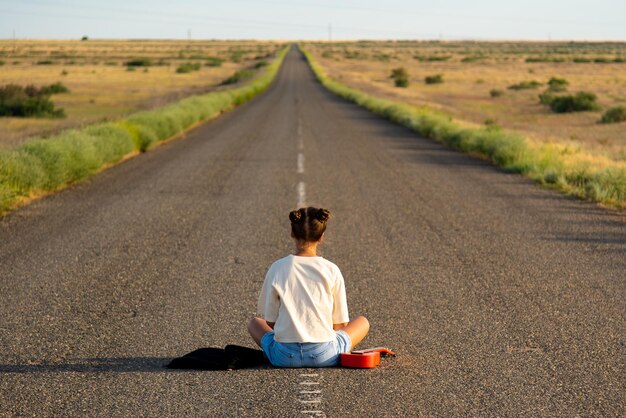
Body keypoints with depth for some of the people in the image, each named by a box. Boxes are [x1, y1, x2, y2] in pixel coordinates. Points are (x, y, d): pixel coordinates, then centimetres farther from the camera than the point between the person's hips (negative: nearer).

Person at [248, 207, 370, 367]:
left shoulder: (277, 269, -3)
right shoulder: (331, 270, -4)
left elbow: (270, 321, 3)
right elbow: (340, 324, 1)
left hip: (284, 357, 1)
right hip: (324, 356, -1)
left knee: (254, 322, 32)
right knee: (362, 322, 25)